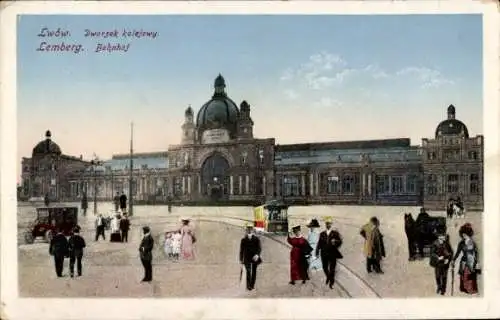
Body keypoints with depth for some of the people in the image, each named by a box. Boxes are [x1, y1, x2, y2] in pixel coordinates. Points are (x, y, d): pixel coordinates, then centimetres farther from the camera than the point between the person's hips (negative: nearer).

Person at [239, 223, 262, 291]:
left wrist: (257, 254, -24)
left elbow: (259, 248, -5)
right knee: (248, 271, -13)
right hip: (247, 258, -1)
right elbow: (241, 250, 9)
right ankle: (248, 286, -14)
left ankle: (252, 285, 18)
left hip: (254, 258, 1)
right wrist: (241, 259, 8)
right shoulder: (243, 240, 5)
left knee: (254, 271, 6)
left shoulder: (256, 239, 2)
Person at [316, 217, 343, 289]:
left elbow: (340, 241, -7)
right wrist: (317, 251, -2)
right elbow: (319, 243, 6)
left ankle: (331, 283, 15)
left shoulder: (335, 233, 2)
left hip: (332, 254, -2)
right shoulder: (322, 234, 9)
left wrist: (335, 241, -27)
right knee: (325, 268, 8)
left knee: (332, 269, 0)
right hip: (324, 254, 2)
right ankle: (328, 277, 37)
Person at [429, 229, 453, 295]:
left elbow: (451, 252, 4)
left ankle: (443, 289, 21)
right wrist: (438, 257, -19)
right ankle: (439, 287, 32)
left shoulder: (447, 244, -5)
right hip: (438, 263, -1)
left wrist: (448, 259, -9)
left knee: (444, 276, 6)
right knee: (438, 276, 6)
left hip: (445, 263, 1)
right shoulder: (435, 244, -9)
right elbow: (432, 253, -7)